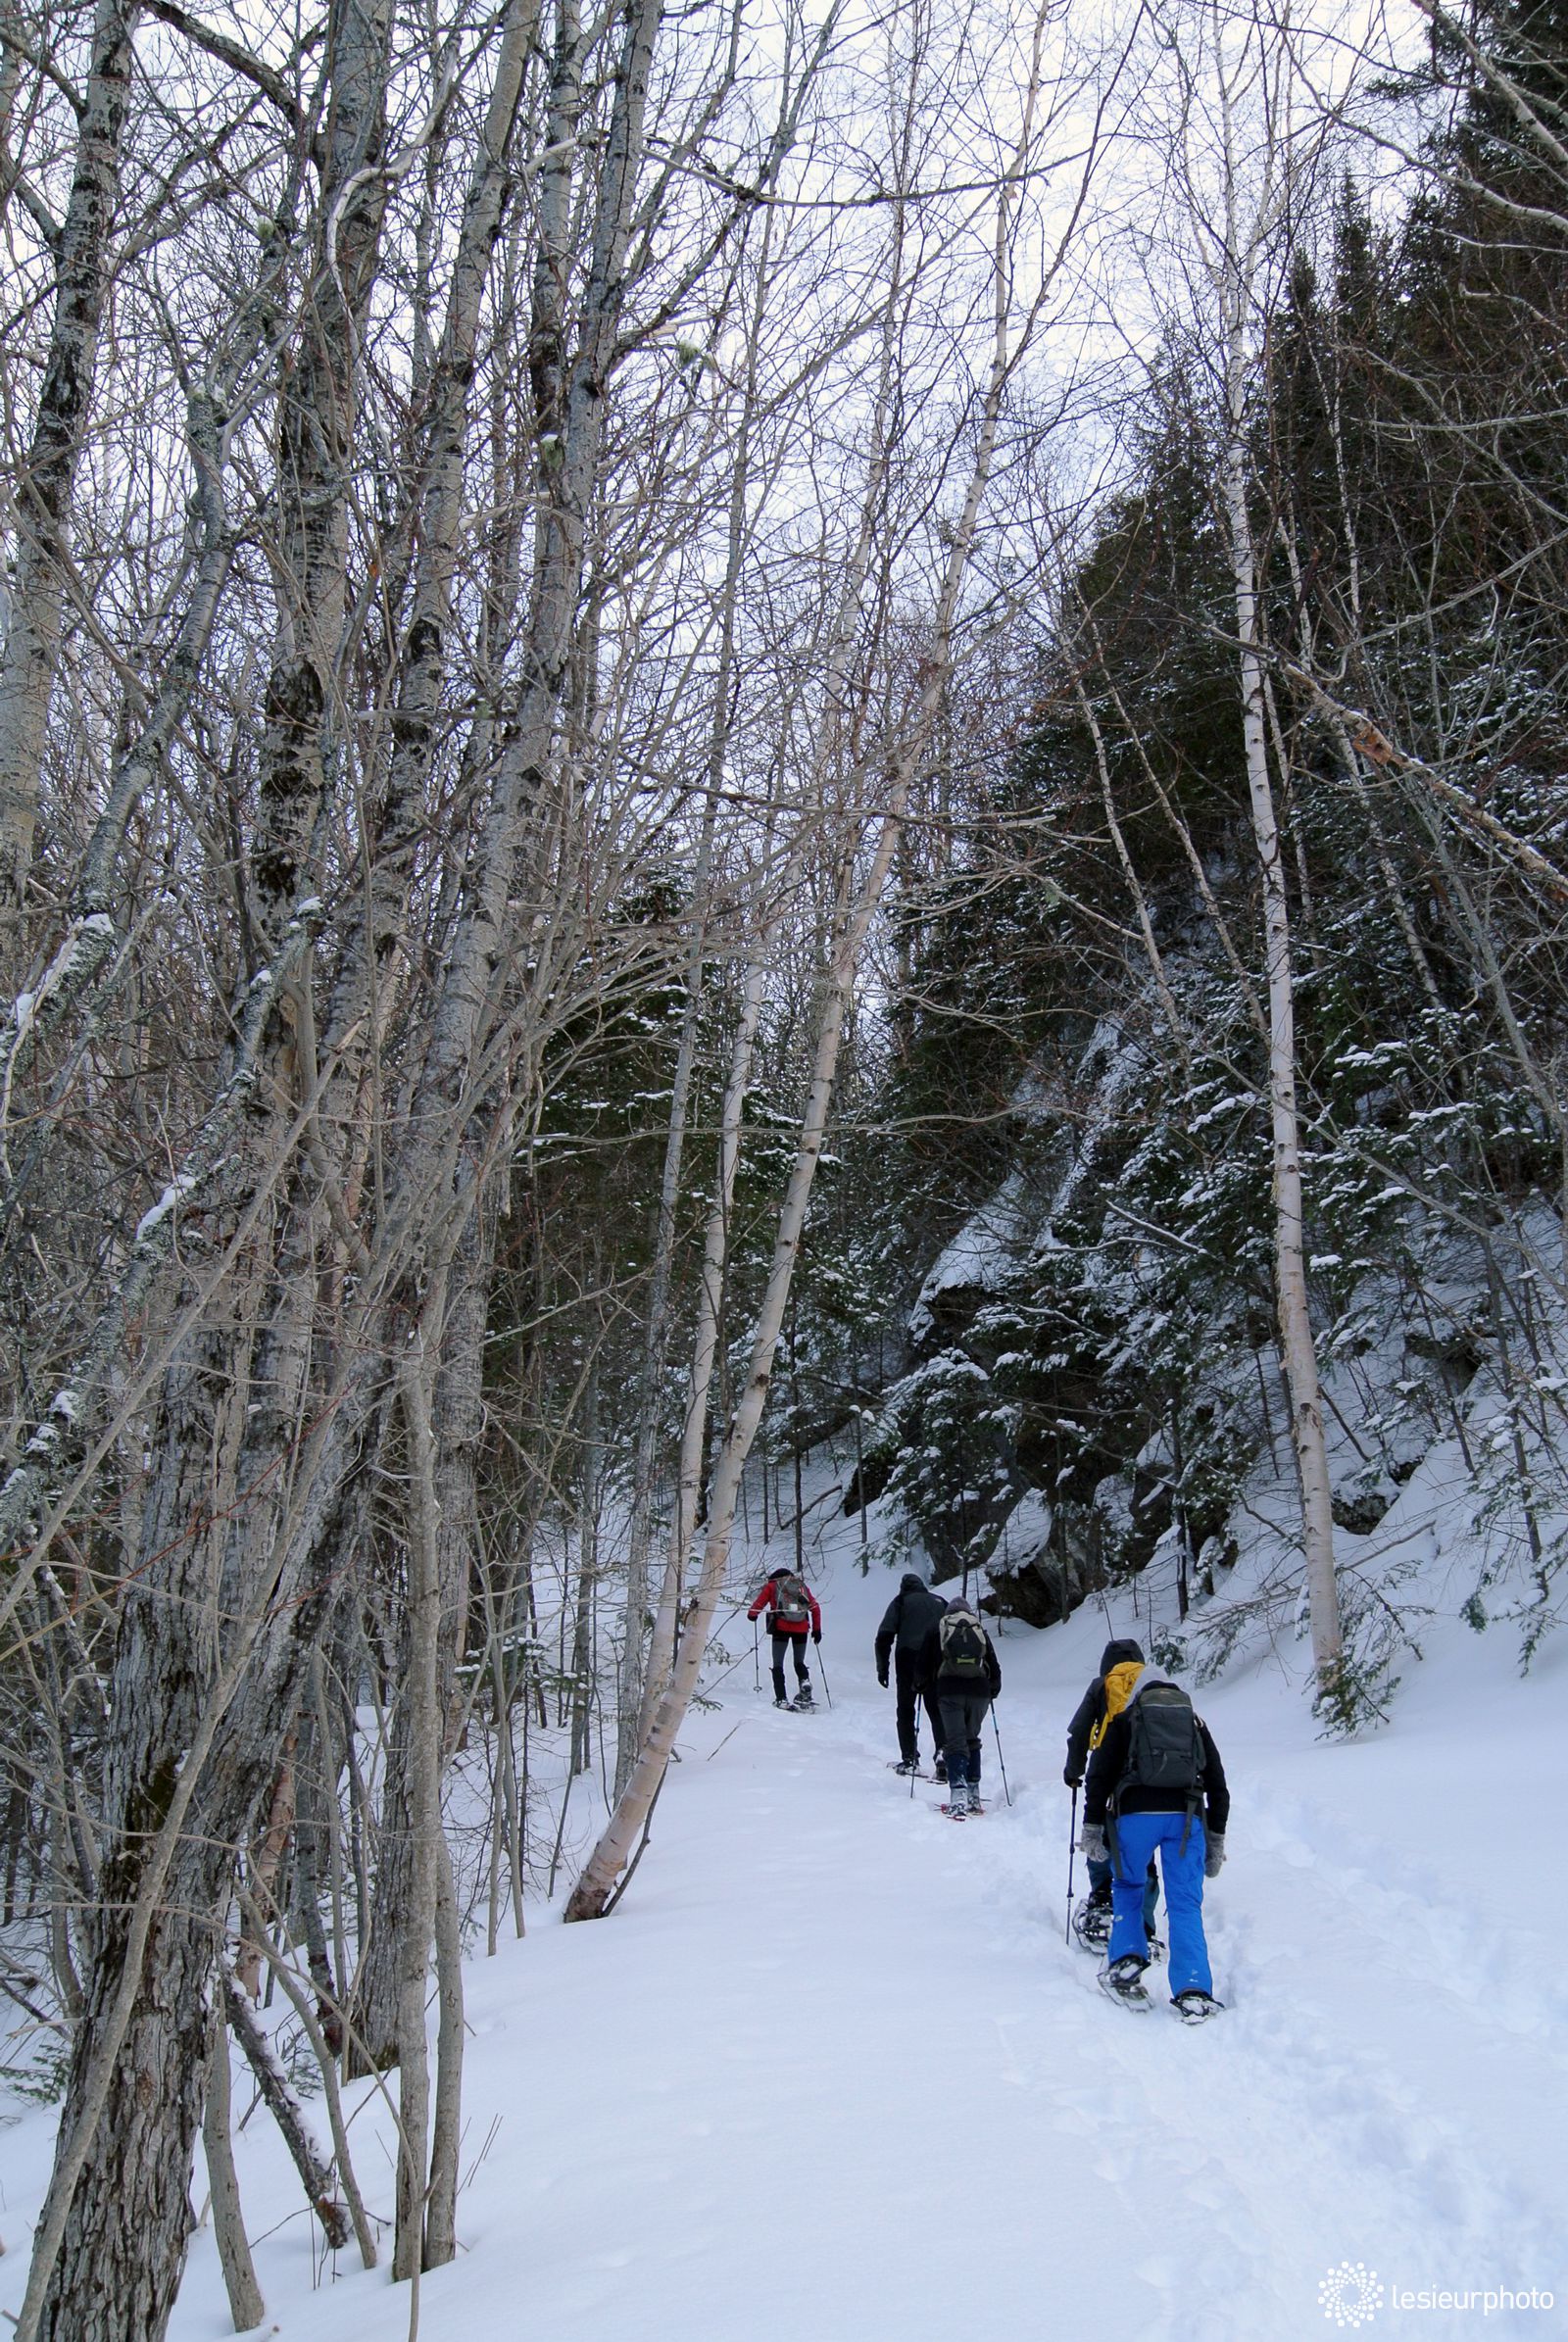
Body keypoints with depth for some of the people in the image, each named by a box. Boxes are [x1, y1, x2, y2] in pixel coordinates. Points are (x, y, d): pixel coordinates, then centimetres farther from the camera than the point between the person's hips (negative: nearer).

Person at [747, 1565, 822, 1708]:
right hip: (801, 1629, 2)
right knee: (799, 1663, 18)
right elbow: (815, 1607, 15)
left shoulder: (772, 1585, 17)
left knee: (778, 1664, 7)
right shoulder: (802, 1586, 23)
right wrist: (817, 1629, 18)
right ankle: (805, 1682, -10)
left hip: (781, 1628, -2)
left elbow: (759, 1603, 7)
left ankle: (781, 1699, -4)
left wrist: (752, 1614, 27)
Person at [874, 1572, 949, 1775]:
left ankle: (909, 1759, 4)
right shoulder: (940, 1602, 19)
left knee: (906, 1710, 9)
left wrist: (882, 1668, 4)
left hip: (908, 1658, -2)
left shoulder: (901, 1601, 11)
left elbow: (884, 1636, 1)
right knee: (937, 1710, 8)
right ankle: (943, 1750, -12)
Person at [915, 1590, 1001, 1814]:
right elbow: (994, 1667, 18)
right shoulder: (980, 1630, 20)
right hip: (979, 1691, 2)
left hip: (949, 1691, -2)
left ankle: (958, 1792, -21)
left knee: (955, 1741, -4)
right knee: (971, 1739, 17)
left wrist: (920, 1683, 29)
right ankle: (973, 1794, 13)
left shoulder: (937, 1627, 15)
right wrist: (993, 1690, 34)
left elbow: (923, 1664, 11)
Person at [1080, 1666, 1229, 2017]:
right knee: (1186, 1904, 6)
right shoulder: (1196, 1724, 24)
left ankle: (1125, 1961, 5)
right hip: (1186, 1817, 1)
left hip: (1136, 1814, -1)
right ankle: (1193, 1990, -5)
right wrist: (1216, 1839, 27)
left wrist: (1092, 1826, 9)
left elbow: (1099, 1776, 7)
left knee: (1126, 1888, 20)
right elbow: (1218, 1787, 23)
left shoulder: (1124, 1721, 17)